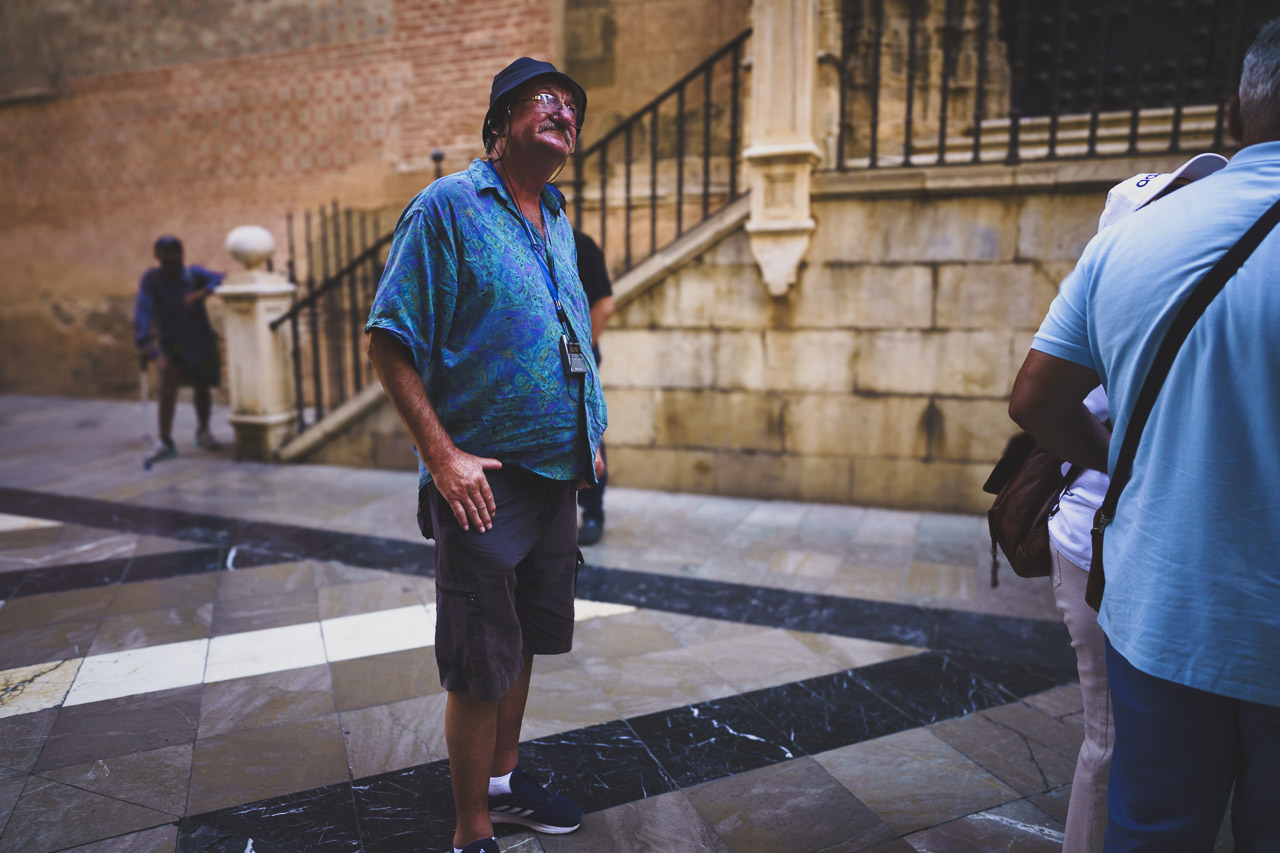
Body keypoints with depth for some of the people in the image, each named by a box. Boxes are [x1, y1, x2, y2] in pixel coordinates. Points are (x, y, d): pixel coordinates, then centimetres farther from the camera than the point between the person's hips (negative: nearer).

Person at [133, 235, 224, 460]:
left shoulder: (195, 274, -8)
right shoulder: (151, 279, -12)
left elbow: (222, 280, -24)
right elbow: (143, 311, -21)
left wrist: (202, 293, -43)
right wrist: (144, 344, -32)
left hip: (202, 342, 1)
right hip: (172, 344, -1)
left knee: (203, 388, 8)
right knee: (168, 385, -19)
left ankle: (203, 432, 33)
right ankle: (165, 441, -10)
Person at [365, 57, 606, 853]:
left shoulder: (557, 220, 14)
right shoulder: (447, 206, -8)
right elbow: (389, 341, -13)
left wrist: (588, 436, 15)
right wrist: (442, 454, -20)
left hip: (557, 474, 8)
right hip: (485, 481, -7)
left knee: (524, 645, 20)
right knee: (481, 667, 3)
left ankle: (504, 779, 41)